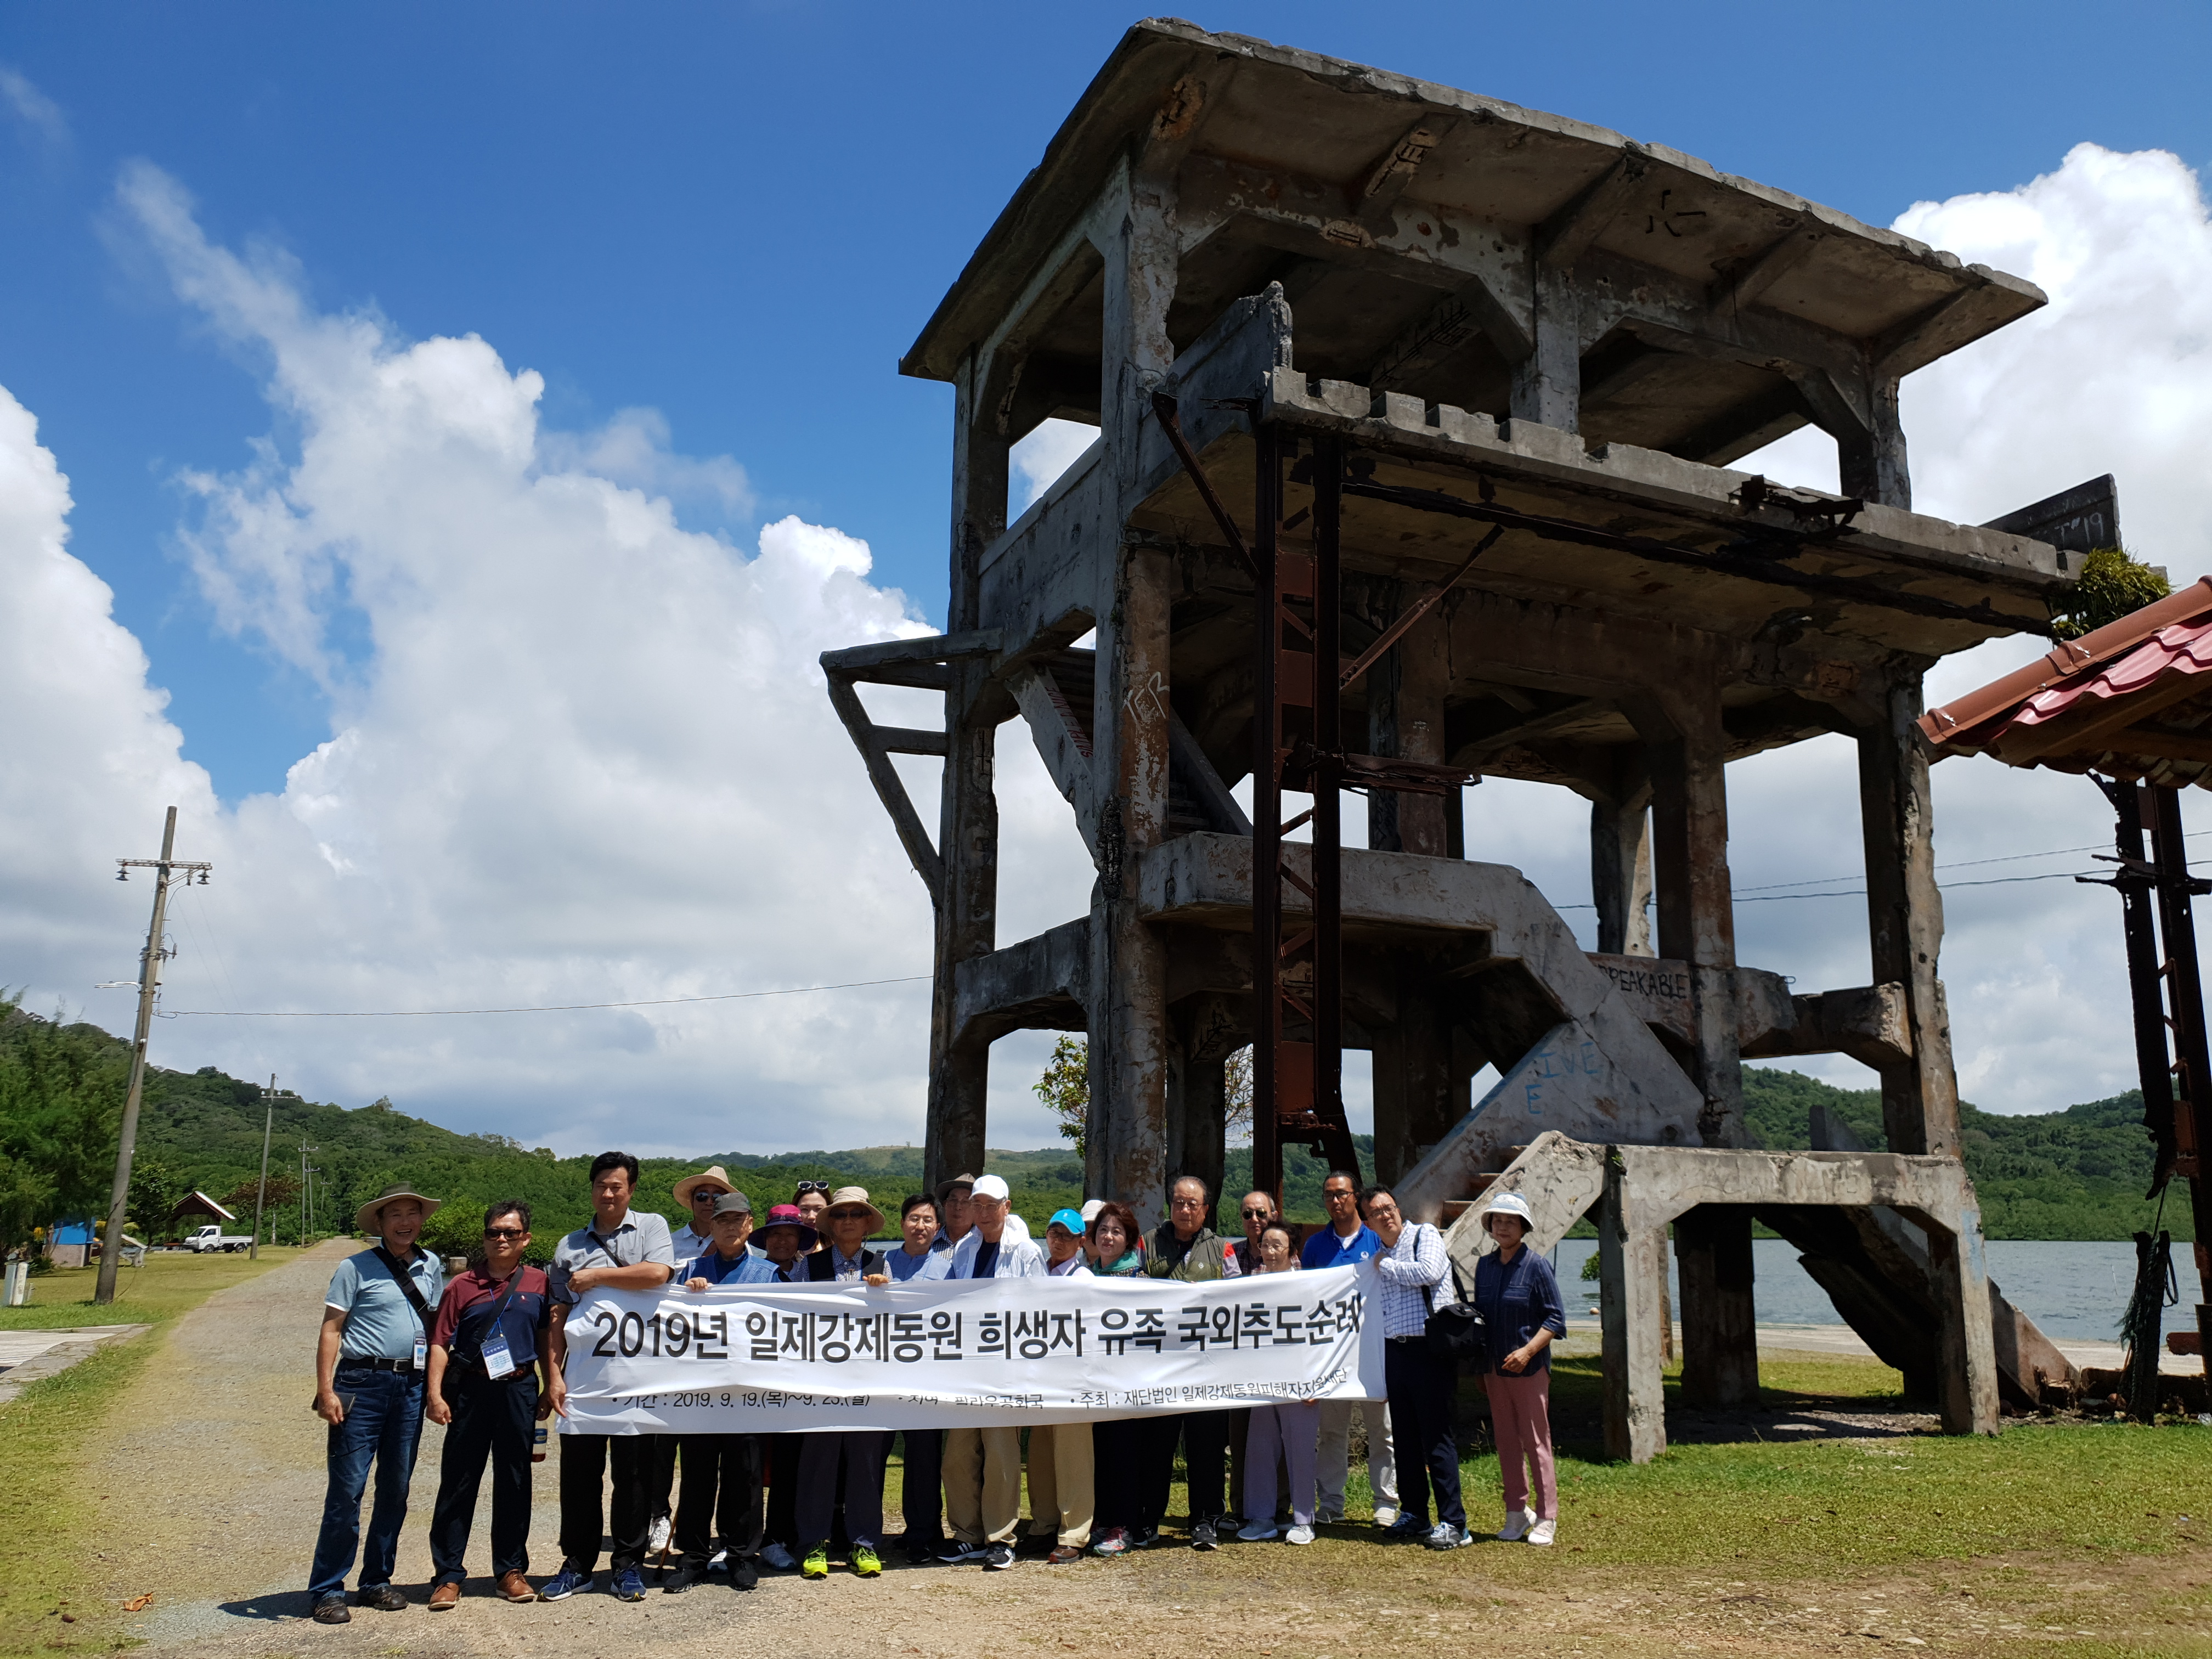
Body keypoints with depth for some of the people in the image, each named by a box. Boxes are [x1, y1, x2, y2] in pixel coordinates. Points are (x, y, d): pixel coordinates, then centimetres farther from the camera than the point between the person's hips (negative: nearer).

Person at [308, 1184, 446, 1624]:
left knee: (396, 1490, 11)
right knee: (347, 1489, -4)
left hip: (411, 1386, 5)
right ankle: (327, 1590, 6)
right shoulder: (356, 1268, -3)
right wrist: (326, 1391, -12)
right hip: (362, 1384, -5)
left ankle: (377, 1581, 23)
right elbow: (331, 1329, -4)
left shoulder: (430, 1267, 10)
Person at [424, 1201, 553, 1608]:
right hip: (471, 1390, -1)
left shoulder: (538, 1283, 6)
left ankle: (511, 1570, 19)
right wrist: (435, 1394, -10)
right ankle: (447, 1575, 10)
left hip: (519, 1390, 1)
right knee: (458, 1483, 2)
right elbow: (440, 1343, -1)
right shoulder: (462, 1286, 1)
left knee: (514, 1483, 8)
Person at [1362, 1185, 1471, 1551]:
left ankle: (1453, 1522, -1)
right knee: (1406, 1438, 11)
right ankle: (1413, 1515, 21)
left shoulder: (1424, 1234, -1)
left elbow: (1429, 1272, -20)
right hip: (1394, 1351, 7)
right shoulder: (1379, 1256, 17)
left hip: (1429, 1348, -7)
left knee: (1436, 1437, -6)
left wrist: (1386, 1266, -7)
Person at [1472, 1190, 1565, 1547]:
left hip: (1530, 1368, -5)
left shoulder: (1536, 1266, -7)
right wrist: (1479, 1368, 14)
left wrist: (1527, 1351, -19)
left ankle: (1546, 1518, 7)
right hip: (1494, 1368, 5)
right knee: (1507, 1443, 9)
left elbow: (1556, 1319, -7)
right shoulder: (1484, 1266, 8)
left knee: (1537, 1442, -1)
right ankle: (1516, 1512, 19)